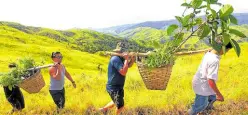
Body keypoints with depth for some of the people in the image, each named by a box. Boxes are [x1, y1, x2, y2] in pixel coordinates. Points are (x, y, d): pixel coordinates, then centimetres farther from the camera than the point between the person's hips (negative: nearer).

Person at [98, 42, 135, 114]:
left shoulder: (120, 59, 5)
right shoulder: (116, 59, -25)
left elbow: (128, 65, 17)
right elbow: (123, 72, -32)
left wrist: (132, 59, -2)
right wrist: (126, 59, -27)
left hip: (117, 87, 10)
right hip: (114, 88, -10)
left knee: (116, 102, 30)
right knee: (120, 106, 5)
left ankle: (104, 109, 46)